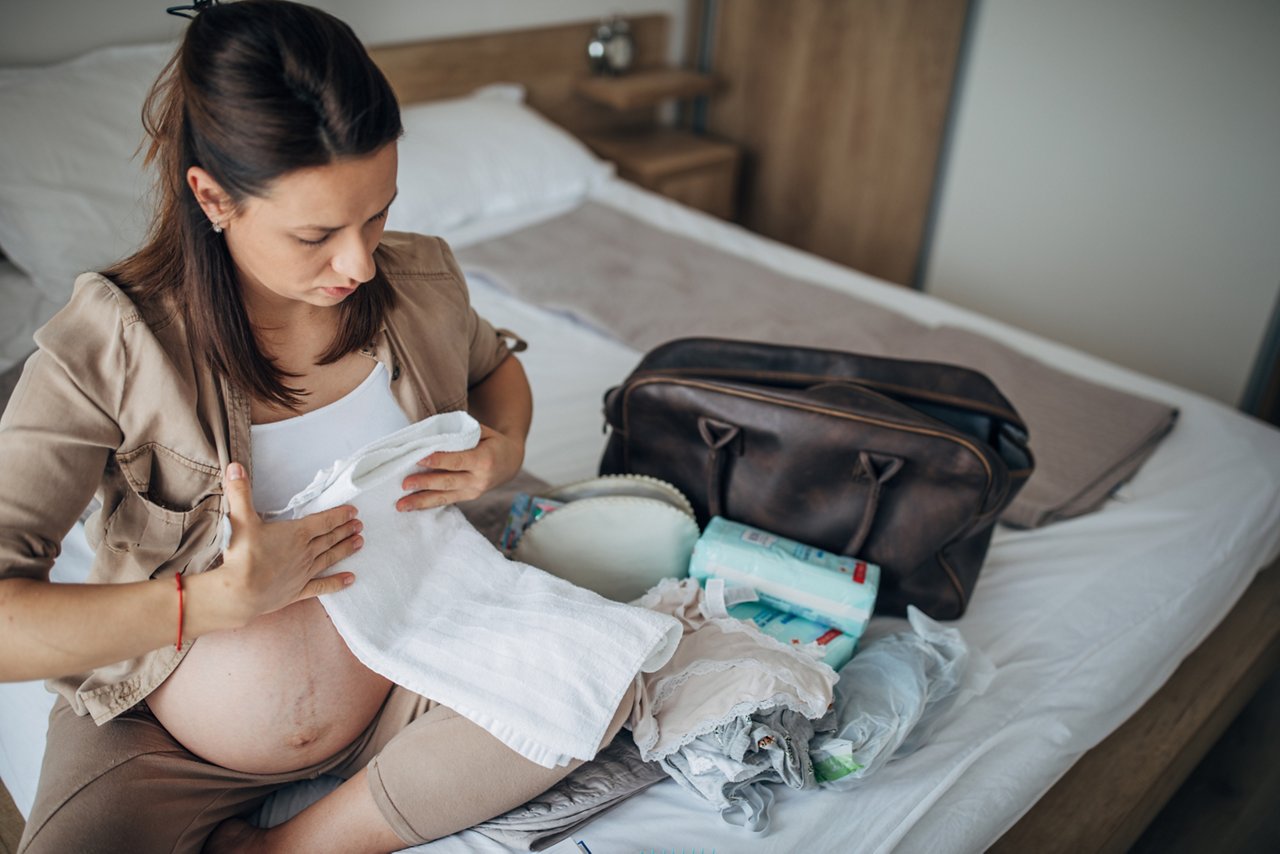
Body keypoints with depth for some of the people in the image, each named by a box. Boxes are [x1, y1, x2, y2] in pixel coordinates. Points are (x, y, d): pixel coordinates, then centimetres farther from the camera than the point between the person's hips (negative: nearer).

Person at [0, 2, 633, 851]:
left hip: (398, 682, 4)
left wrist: (504, 449, -6)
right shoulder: (113, 344, -20)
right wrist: (222, 597, -30)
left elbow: (493, 362, 16)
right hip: (163, 743, -3)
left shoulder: (420, 281, -9)